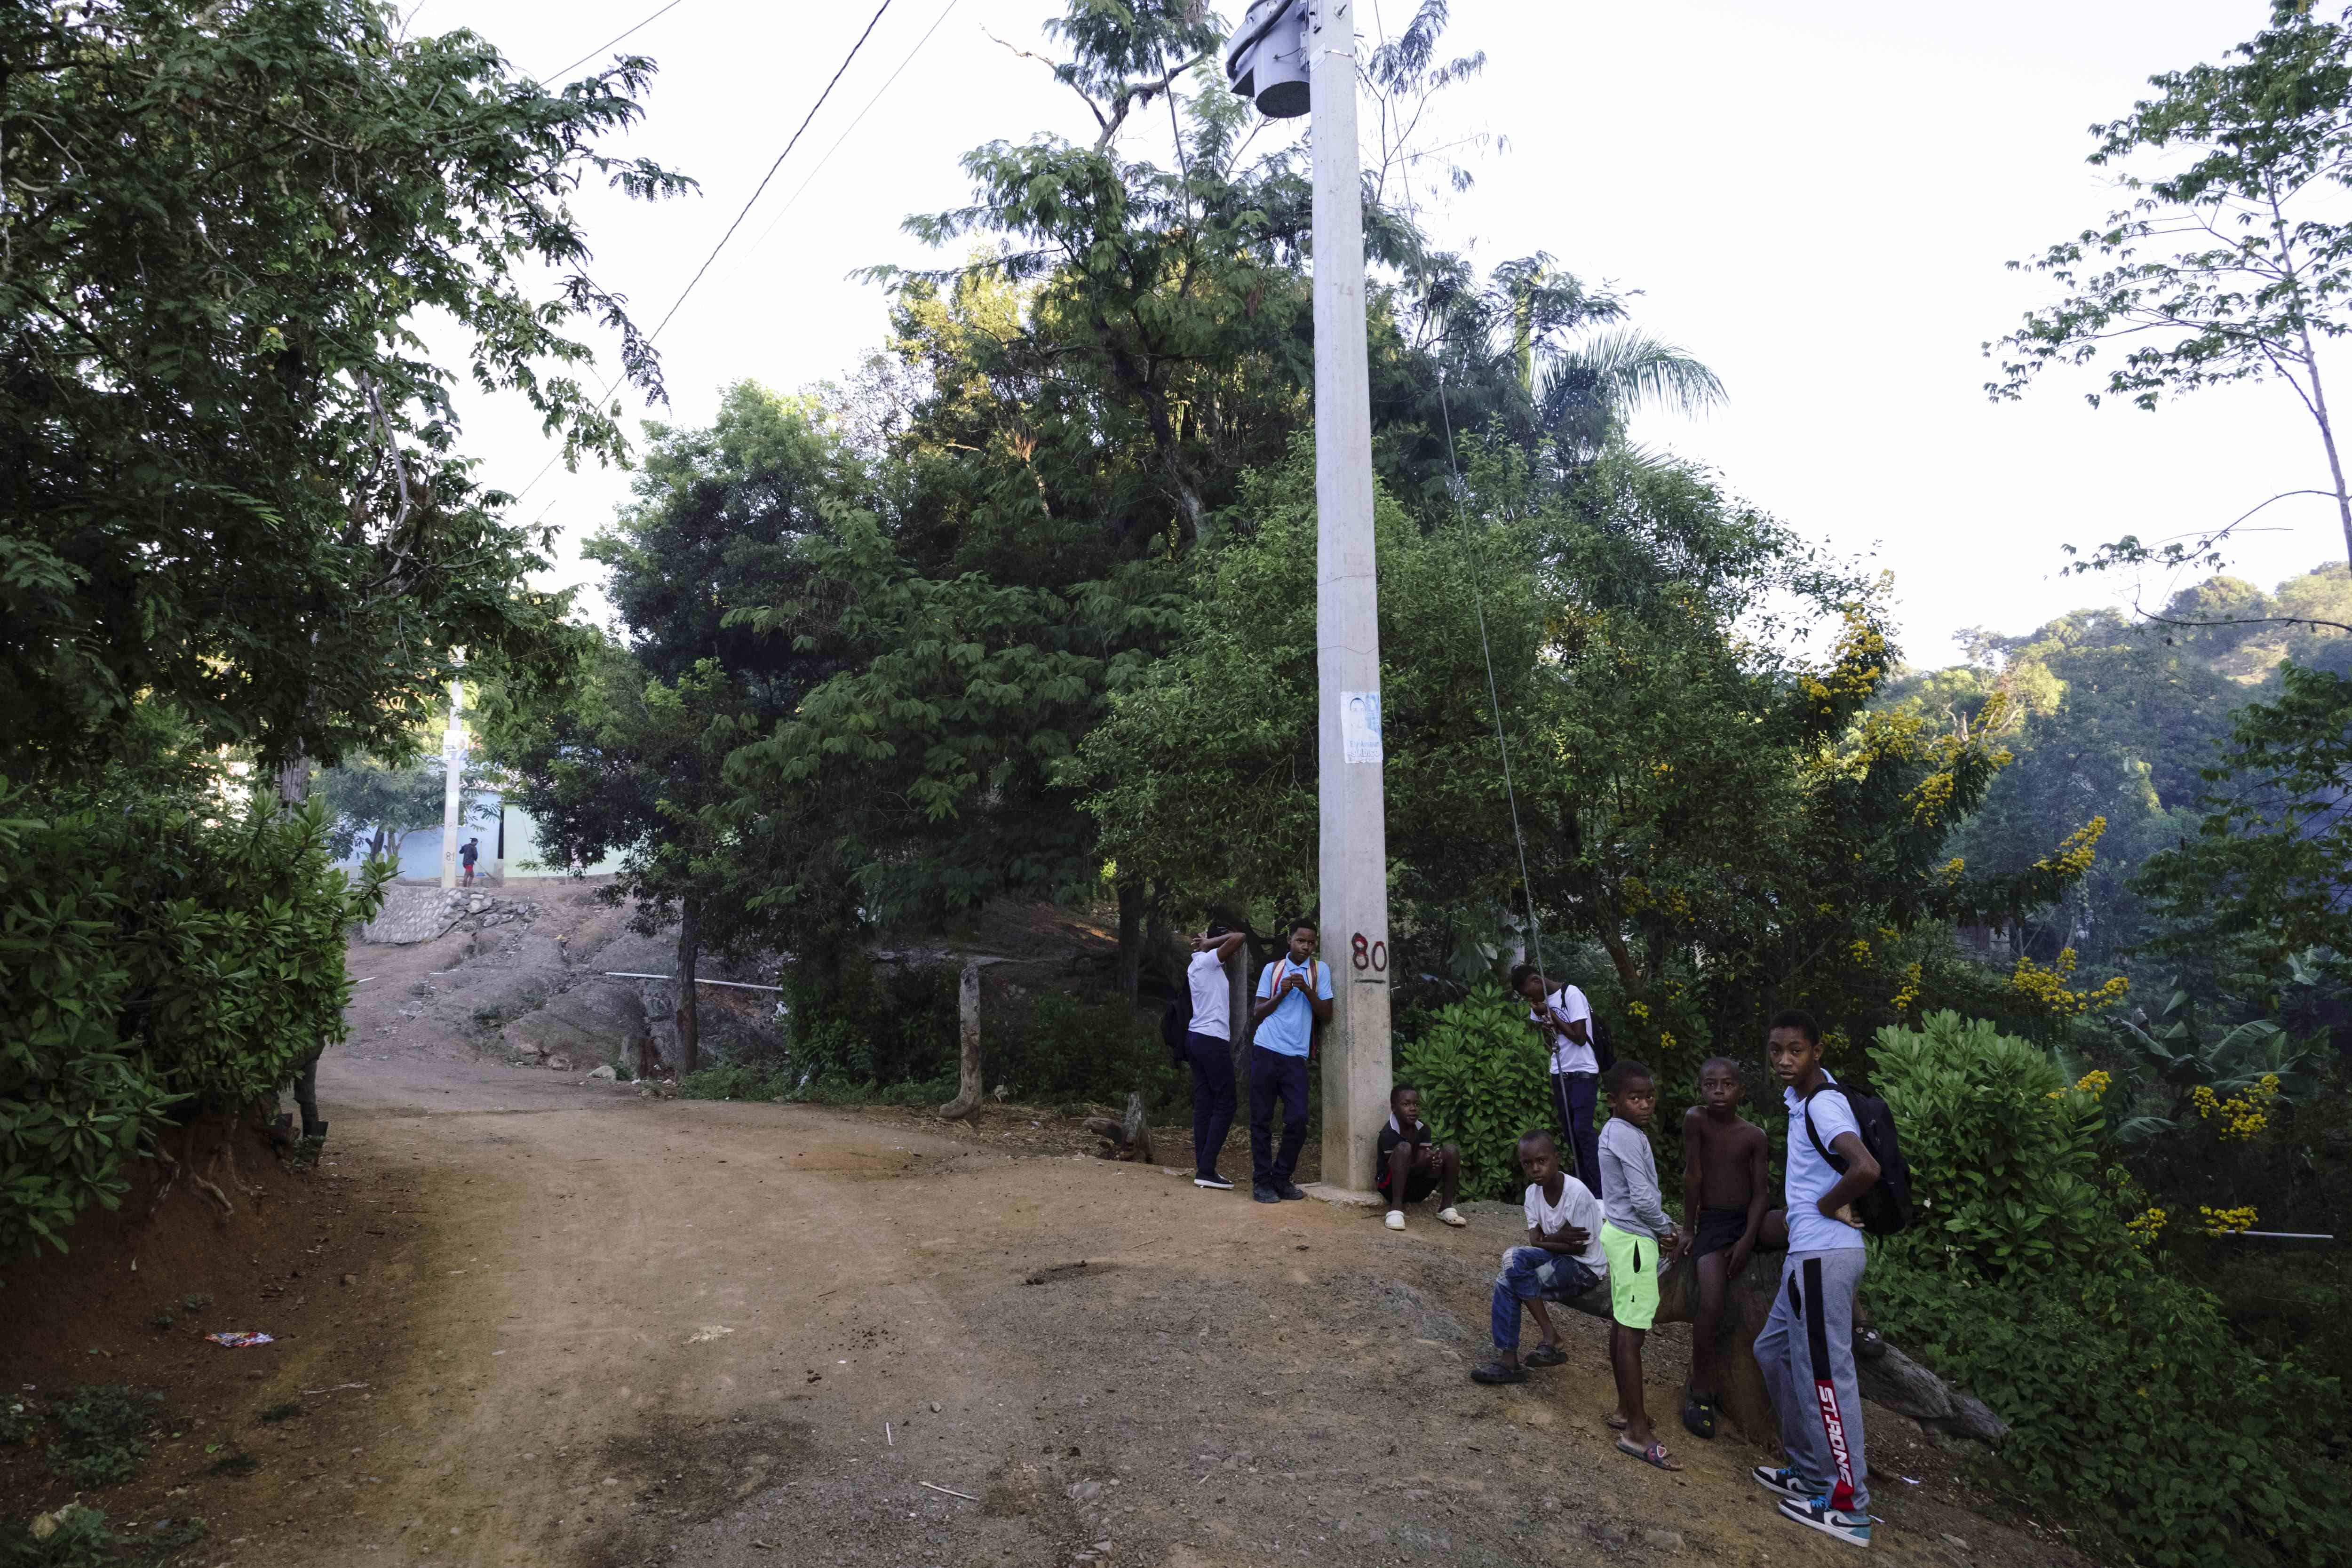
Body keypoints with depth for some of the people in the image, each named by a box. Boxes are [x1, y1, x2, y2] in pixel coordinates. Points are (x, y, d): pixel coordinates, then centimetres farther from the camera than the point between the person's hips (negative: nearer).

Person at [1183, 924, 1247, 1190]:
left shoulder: (1197, 964, 18)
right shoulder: (1208, 961, -10)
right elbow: (1238, 938, -23)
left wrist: (1205, 943, 19)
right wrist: (1208, 943, -9)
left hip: (1197, 1038, 10)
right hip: (1212, 1040, -10)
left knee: (1204, 1104, 7)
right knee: (1225, 1105, -6)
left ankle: (1203, 1168, 6)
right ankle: (1206, 1170, -9)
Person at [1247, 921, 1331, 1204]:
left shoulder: (1320, 970, 8)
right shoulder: (1272, 969, 10)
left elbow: (1326, 1014, 3)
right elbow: (1257, 1015, 9)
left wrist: (1308, 990, -12)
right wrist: (1281, 994, -6)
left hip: (1295, 1056, 0)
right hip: (1265, 1052, 0)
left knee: (1298, 1120, -5)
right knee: (1261, 1120, 1)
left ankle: (1281, 1178, 11)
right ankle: (1261, 1181, 9)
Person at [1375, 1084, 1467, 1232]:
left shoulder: (1423, 1129, 0)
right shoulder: (1388, 1134, -19)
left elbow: (1421, 1164, -7)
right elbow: (1400, 1169, -21)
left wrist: (1433, 1162, -31)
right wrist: (1422, 1163, -37)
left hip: (1417, 1188, 6)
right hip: (1392, 1187, -6)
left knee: (1451, 1150, -11)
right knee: (1404, 1148, -34)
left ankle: (1446, 1206, -6)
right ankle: (1396, 1208, -32)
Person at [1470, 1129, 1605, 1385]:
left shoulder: (1577, 1193, -22)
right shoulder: (1533, 1192, -1)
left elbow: (1580, 1248, -17)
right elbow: (1535, 1241, -3)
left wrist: (1547, 1240, -10)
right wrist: (1558, 1239, -21)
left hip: (1586, 1270, -7)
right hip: (1557, 1261, 7)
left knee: (1514, 1259, -26)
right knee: (1505, 1283, -18)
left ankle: (1550, 1335, -14)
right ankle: (1507, 1360, -11)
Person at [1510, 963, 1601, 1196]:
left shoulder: (1571, 994, -13)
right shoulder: (1540, 1004, 8)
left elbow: (1580, 1037, -16)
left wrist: (1551, 1014, -12)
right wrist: (1544, 1022, -8)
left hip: (1583, 1074, -7)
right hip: (1559, 1074, 7)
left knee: (1583, 1130, -13)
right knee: (1569, 1133, 5)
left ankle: (1599, 1192, -10)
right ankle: (1584, 1187, 12)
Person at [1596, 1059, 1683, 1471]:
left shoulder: (1618, 1132, 11)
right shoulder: (1628, 1136, -19)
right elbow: (1643, 1197, -21)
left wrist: (1661, 1228, 7)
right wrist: (1667, 1230, -4)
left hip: (1621, 1233, 10)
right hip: (1633, 1239, -10)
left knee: (1623, 1325, 17)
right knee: (1633, 1332, -7)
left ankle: (1626, 1410, 28)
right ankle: (1637, 1432, -3)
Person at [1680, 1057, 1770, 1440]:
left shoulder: (1754, 1135, 1)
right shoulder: (1695, 1119, -7)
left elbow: (1760, 1192, -2)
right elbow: (1692, 1175, -6)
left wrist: (1748, 1240, -13)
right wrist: (1688, 1228, -2)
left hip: (1751, 1221, 4)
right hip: (1713, 1222, -4)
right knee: (1711, 1303, -22)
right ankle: (1700, 1390, -8)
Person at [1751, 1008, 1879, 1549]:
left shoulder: (1823, 1105, -20)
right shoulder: (1802, 1093, 8)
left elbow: (1866, 1168, -35)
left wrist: (1828, 1204, -15)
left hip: (1823, 1256, -10)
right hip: (1810, 1254, 10)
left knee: (1825, 1374, -4)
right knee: (1774, 1352, 19)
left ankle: (1848, 1507, 5)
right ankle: (1810, 1471, 27)